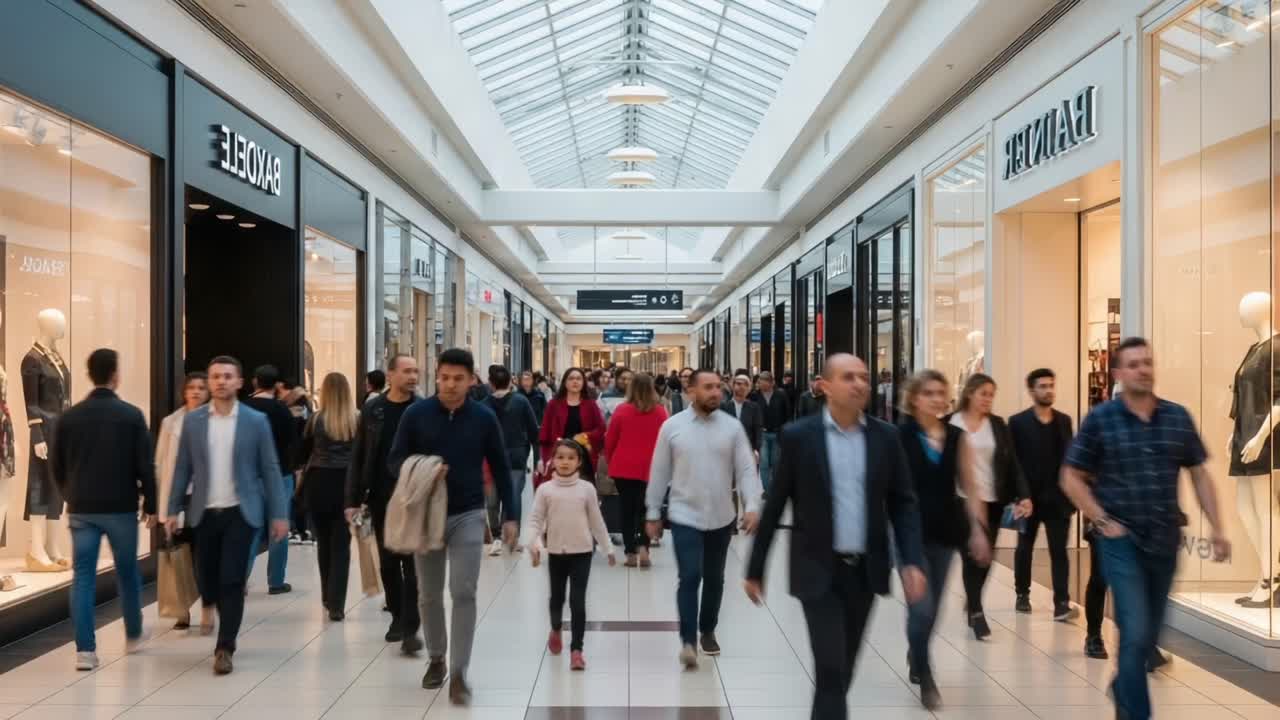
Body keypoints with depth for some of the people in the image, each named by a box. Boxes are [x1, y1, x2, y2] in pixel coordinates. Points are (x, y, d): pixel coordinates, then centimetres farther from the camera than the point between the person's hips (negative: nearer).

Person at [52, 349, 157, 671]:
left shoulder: (69, 416, 1)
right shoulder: (131, 415, -8)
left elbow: (56, 465, 8)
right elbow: (145, 464, -8)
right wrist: (150, 504, 2)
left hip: (81, 509, 2)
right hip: (121, 508, -2)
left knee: (82, 577, 3)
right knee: (127, 572, 14)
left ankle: (85, 650, -1)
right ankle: (133, 635, 29)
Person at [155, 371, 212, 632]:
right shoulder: (171, 422, 6)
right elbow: (160, 463, 8)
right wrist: (159, 500, 4)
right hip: (177, 497, 3)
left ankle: (207, 613, 9)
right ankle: (183, 611, 23)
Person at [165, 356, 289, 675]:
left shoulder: (256, 421, -2)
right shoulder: (192, 420, 4)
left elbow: (270, 469, -1)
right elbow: (182, 468, 7)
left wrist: (279, 514, -5)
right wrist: (173, 510, 2)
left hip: (241, 512, -3)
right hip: (205, 514, 3)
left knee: (232, 581, -7)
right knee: (209, 581, 10)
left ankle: (225, 648, 4)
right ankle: (227, 633, 35)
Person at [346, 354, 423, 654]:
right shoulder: (372, 410, 2)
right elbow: (358, 456, 3)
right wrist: (353, 499, -1)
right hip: (381, 498, 3)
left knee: (411, 564, -3)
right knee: (388, 563, 13)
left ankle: (410, 628, 1)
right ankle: (397, 617, 28)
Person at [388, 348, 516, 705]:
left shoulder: (484, 417, -3)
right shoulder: (416, 413, -5)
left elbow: (500, 468, 4)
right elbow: (394, 459, 0)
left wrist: (509, 516, 2)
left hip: (468, 515, -1)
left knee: (464, 593, -7)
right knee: (429, 595, 12)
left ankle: (458, 673, -1)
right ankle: (436, 659, 31)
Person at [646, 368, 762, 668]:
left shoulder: (732, 427, -2)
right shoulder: (672, 426, -4)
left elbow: (746, 469, -4)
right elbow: (659, 472, 1)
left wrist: (752, 505, -18)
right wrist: (653, 513, 4)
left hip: (721, 517, 3)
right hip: (685, 516, -2)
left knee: (714, 579, 15)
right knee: (689, 577, -11)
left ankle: (708, 631, 33)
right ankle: (688, 640, -5)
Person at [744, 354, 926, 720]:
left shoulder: (885, 436, 1)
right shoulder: (798, 435, -7)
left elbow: (903, 503, 4)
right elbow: (775, 506, -2)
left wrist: (912, 561, -10)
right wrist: (755, 569, 1)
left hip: (866, 570, 4)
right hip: (819, 571, -3)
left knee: (843, 668, 15)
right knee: (831, 668, -7)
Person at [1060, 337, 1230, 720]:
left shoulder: (1178, 416, 2)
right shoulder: (1100, 419, -8)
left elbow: (1199, 474, 9)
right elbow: (1071, 478, -3)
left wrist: (1217, 527, 2)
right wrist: (1102, 521, -9)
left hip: (1166, 539, 4)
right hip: (1122, 541, -4)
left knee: (1150, 632, 17)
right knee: (1136, 633, -10)